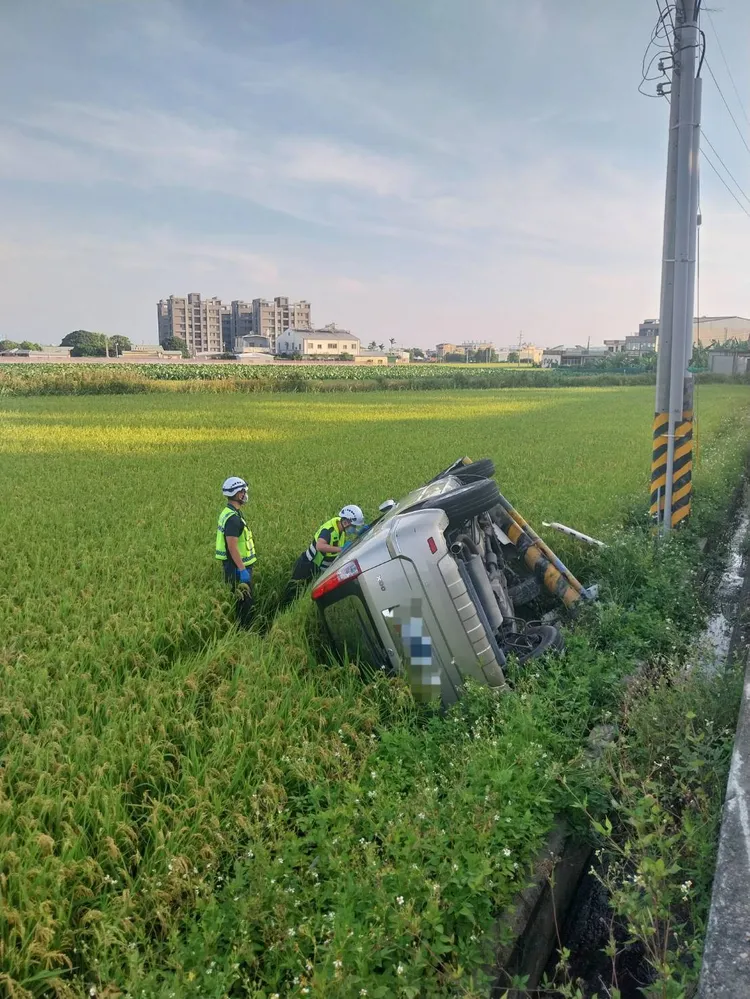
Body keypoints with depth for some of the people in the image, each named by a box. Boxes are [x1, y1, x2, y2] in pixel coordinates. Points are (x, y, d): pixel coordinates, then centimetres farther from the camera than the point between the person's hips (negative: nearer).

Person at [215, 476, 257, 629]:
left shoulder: (228, 513, 11)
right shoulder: (233, 518, -22)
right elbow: (232, 546, -26)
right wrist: (242, 570, -25)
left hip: (235, 565, 10)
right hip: (238, 567, -10)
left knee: (242, 601, 17)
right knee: (244, 601, -2)